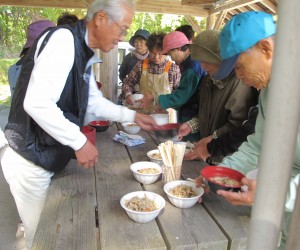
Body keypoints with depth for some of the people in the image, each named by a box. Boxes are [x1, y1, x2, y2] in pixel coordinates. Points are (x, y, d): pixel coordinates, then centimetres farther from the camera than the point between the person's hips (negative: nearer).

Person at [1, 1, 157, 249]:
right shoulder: (63, 40, -21)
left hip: (48, 158, 8)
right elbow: (36, 103, -31)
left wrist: (133, 115, 12)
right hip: (31, 162, -8)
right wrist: (80, 142, -23)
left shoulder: (83, 53, 6)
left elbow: (94, 101, 17)